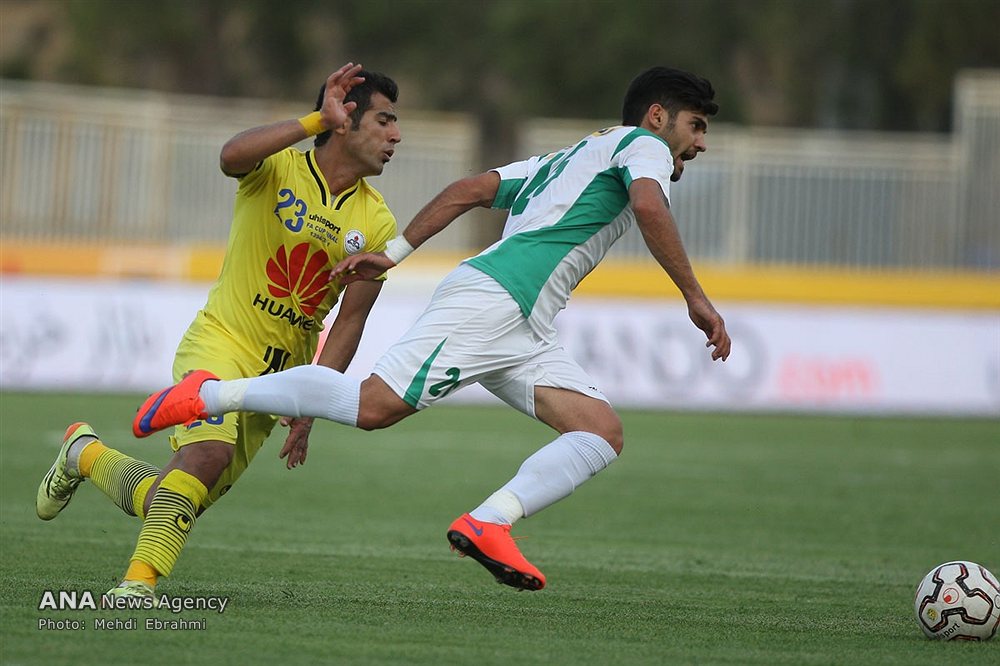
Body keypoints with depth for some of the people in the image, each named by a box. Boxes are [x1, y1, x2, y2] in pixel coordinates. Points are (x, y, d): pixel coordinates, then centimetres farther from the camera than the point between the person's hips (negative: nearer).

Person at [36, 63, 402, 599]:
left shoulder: (377, 225, 1)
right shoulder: (278, 169, -9)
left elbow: (350, 320, 0)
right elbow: (232, 156, -34)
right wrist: (318, 121, -40)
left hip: (281, 370, 5)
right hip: (220, 342, -5)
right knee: (209, 452, -33)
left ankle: (85, 454, 32)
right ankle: (139, 580, -25)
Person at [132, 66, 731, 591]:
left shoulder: (562, 159, 32)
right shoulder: (641, 143, 6)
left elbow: (470, 189, 26)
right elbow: (649, 204, -16)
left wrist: (397, 252, 21)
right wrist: (696, 297, -14)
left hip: (523, 332, 10)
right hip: (490, 301, -10)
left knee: (604, 434, -4)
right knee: (372, 406, -18)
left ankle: (487, 524, -17)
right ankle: (211, 394, -6)